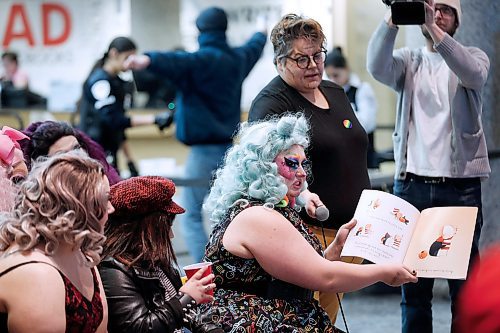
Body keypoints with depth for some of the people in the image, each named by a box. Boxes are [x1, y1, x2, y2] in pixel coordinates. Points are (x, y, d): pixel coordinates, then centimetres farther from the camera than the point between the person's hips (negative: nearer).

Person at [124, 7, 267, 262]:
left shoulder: (203, 59, -13)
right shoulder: (239, 58, 11)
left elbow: (177, 61, -36)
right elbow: (254, 47, 35)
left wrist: (147, 60, -55)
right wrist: (261, 35, 59)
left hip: (204, 151, -8)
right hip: (226, 149, 8)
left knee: (191, 218, -5)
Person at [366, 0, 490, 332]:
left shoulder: (474, 56, 8)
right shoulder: (408, 61, 12)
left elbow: (472, 73, -17)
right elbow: (377, 66, -11)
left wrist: (433, 29, -29)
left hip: (461, 184, -1)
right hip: (413, 182, 2)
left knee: (465, 287, 0)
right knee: (413, 284, 5)